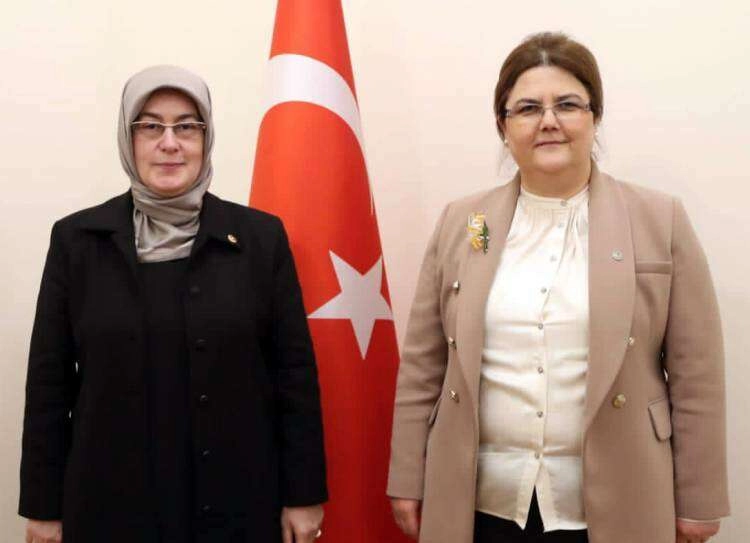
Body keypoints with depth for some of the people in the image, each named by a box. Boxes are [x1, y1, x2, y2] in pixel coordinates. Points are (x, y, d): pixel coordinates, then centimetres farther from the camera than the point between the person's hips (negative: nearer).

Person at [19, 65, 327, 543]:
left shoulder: (261, 236, -2)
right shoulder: (77, 240, 0)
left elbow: (295, 372, -2)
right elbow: (49, 381, 2)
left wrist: (303, 495, -3)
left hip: (238, 505, 0)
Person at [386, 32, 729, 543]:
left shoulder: (661, 221, -2)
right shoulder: (460, 223, 3)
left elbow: (695, 375, -1)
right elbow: (424, 365, 5)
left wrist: (698, 501, -1)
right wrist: (409, 479, 4)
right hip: (482, 502, 2)